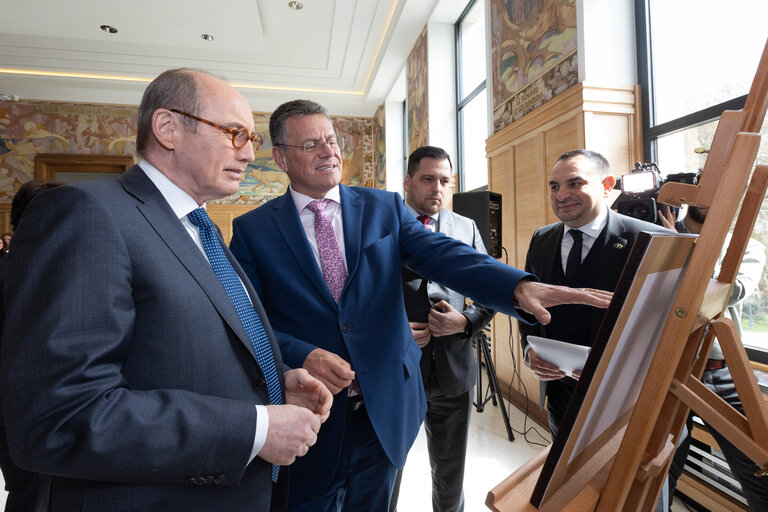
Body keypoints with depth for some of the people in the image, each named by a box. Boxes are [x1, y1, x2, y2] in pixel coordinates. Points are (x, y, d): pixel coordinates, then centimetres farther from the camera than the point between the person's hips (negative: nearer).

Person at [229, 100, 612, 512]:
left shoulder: (384, 208, 0)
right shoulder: (252, 229, -3)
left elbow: (442, 254, -13)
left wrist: (519, 285, -30)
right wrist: (302, 356, -23)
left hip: (384, 409, 2)